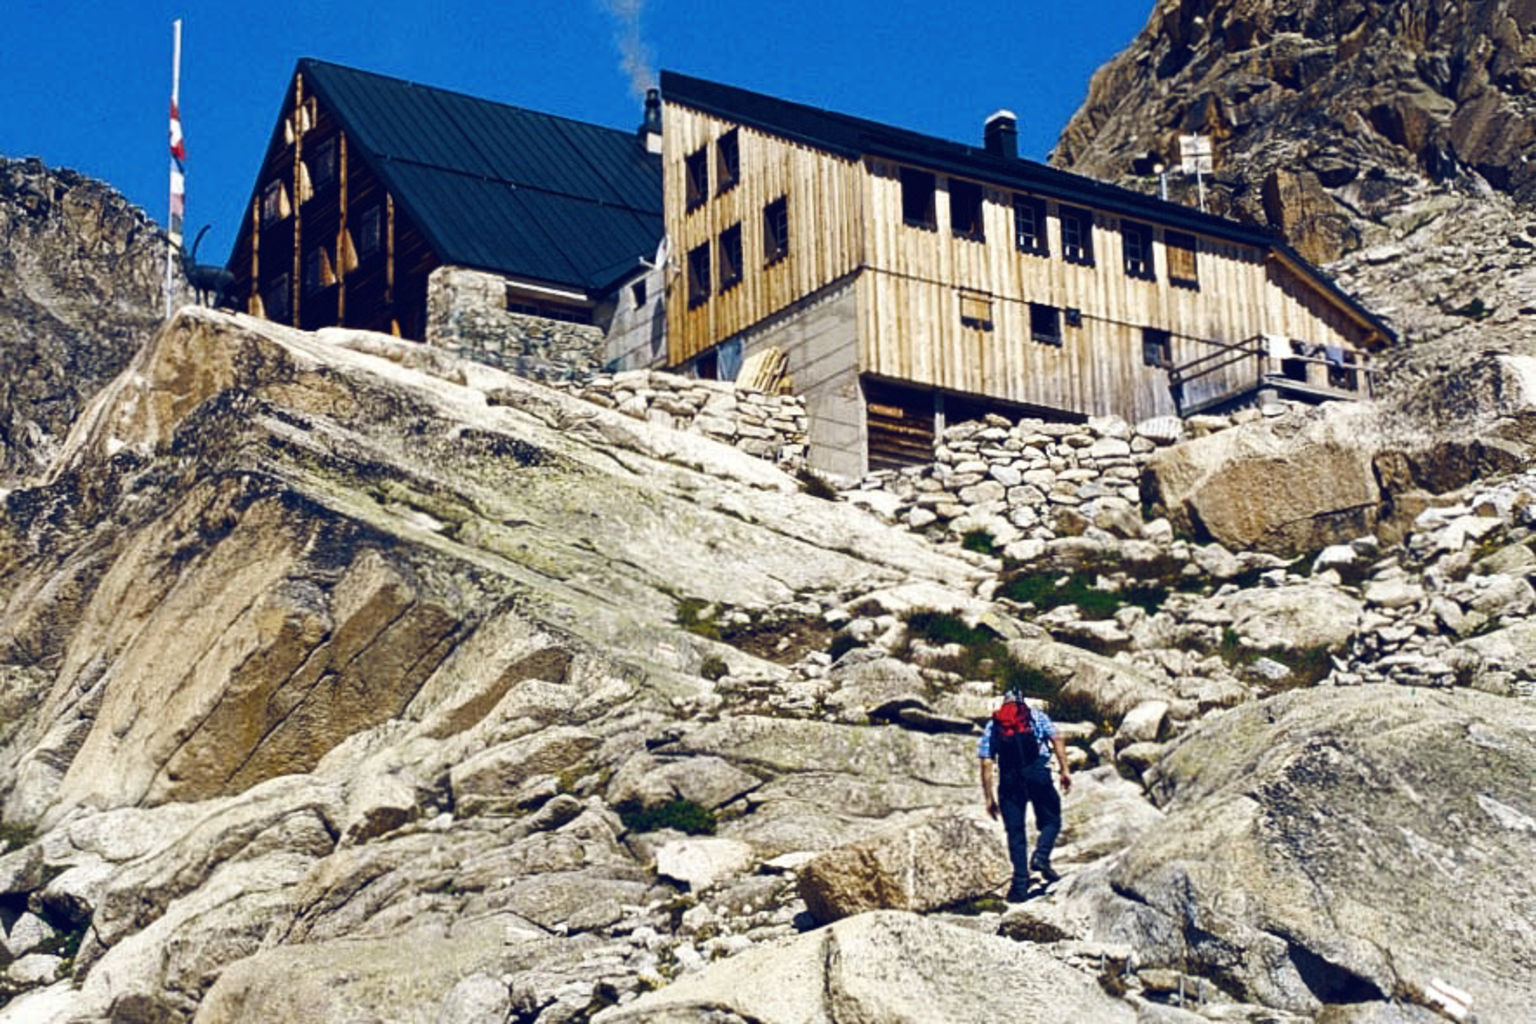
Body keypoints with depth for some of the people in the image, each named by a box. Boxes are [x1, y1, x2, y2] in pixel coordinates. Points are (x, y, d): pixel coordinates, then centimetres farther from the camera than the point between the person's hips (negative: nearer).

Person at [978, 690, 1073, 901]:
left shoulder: (992, 725, 21)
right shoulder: (1037, 716, 20)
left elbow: (986, 763, 11)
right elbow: (1056, 740, 4)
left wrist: (989, 797, 11)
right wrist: (1064, 770, 0)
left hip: (1009, 779, 1)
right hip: (1038, 773, -1)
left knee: (1015, 832, 6)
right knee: (1051, 820, 13)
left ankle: (1021, 882, -1)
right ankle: (1041, 856, -12)